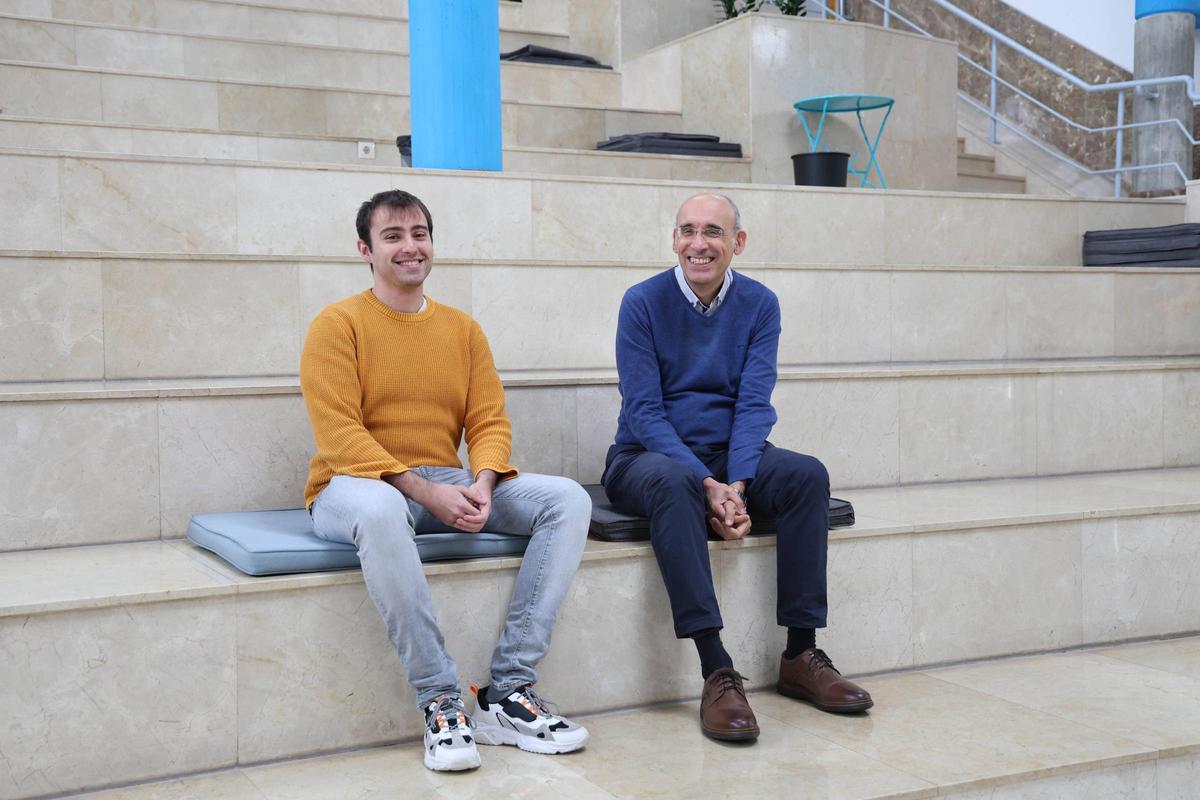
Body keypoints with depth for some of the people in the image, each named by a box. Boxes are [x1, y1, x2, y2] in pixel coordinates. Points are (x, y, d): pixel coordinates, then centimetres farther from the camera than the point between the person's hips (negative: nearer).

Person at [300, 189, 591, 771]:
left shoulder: (463, 328, 14)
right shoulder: (338, 324, -2)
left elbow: (489, 422, 7)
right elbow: (340, 437, -12)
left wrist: (482, 484, -16)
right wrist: (423, 490, -23)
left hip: (445, 484, 5)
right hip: (353, 484, -5)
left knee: (567, 500, -15)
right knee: (379, 509, -42)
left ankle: (507, 692, -19)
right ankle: (441, 702, -30)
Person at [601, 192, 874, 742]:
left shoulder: (759, 305, 1)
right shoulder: (644, 302, -7)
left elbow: (754, 404, -7)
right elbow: (644, 411, -13)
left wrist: (736, 485, -24)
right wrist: (707, 485, -25)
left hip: (729, 455, 3)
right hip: (647, 456, -3)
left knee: (807, 475, -24)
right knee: (674, 481, -37)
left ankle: (800, 655, -18)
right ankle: (717, 673, -39)